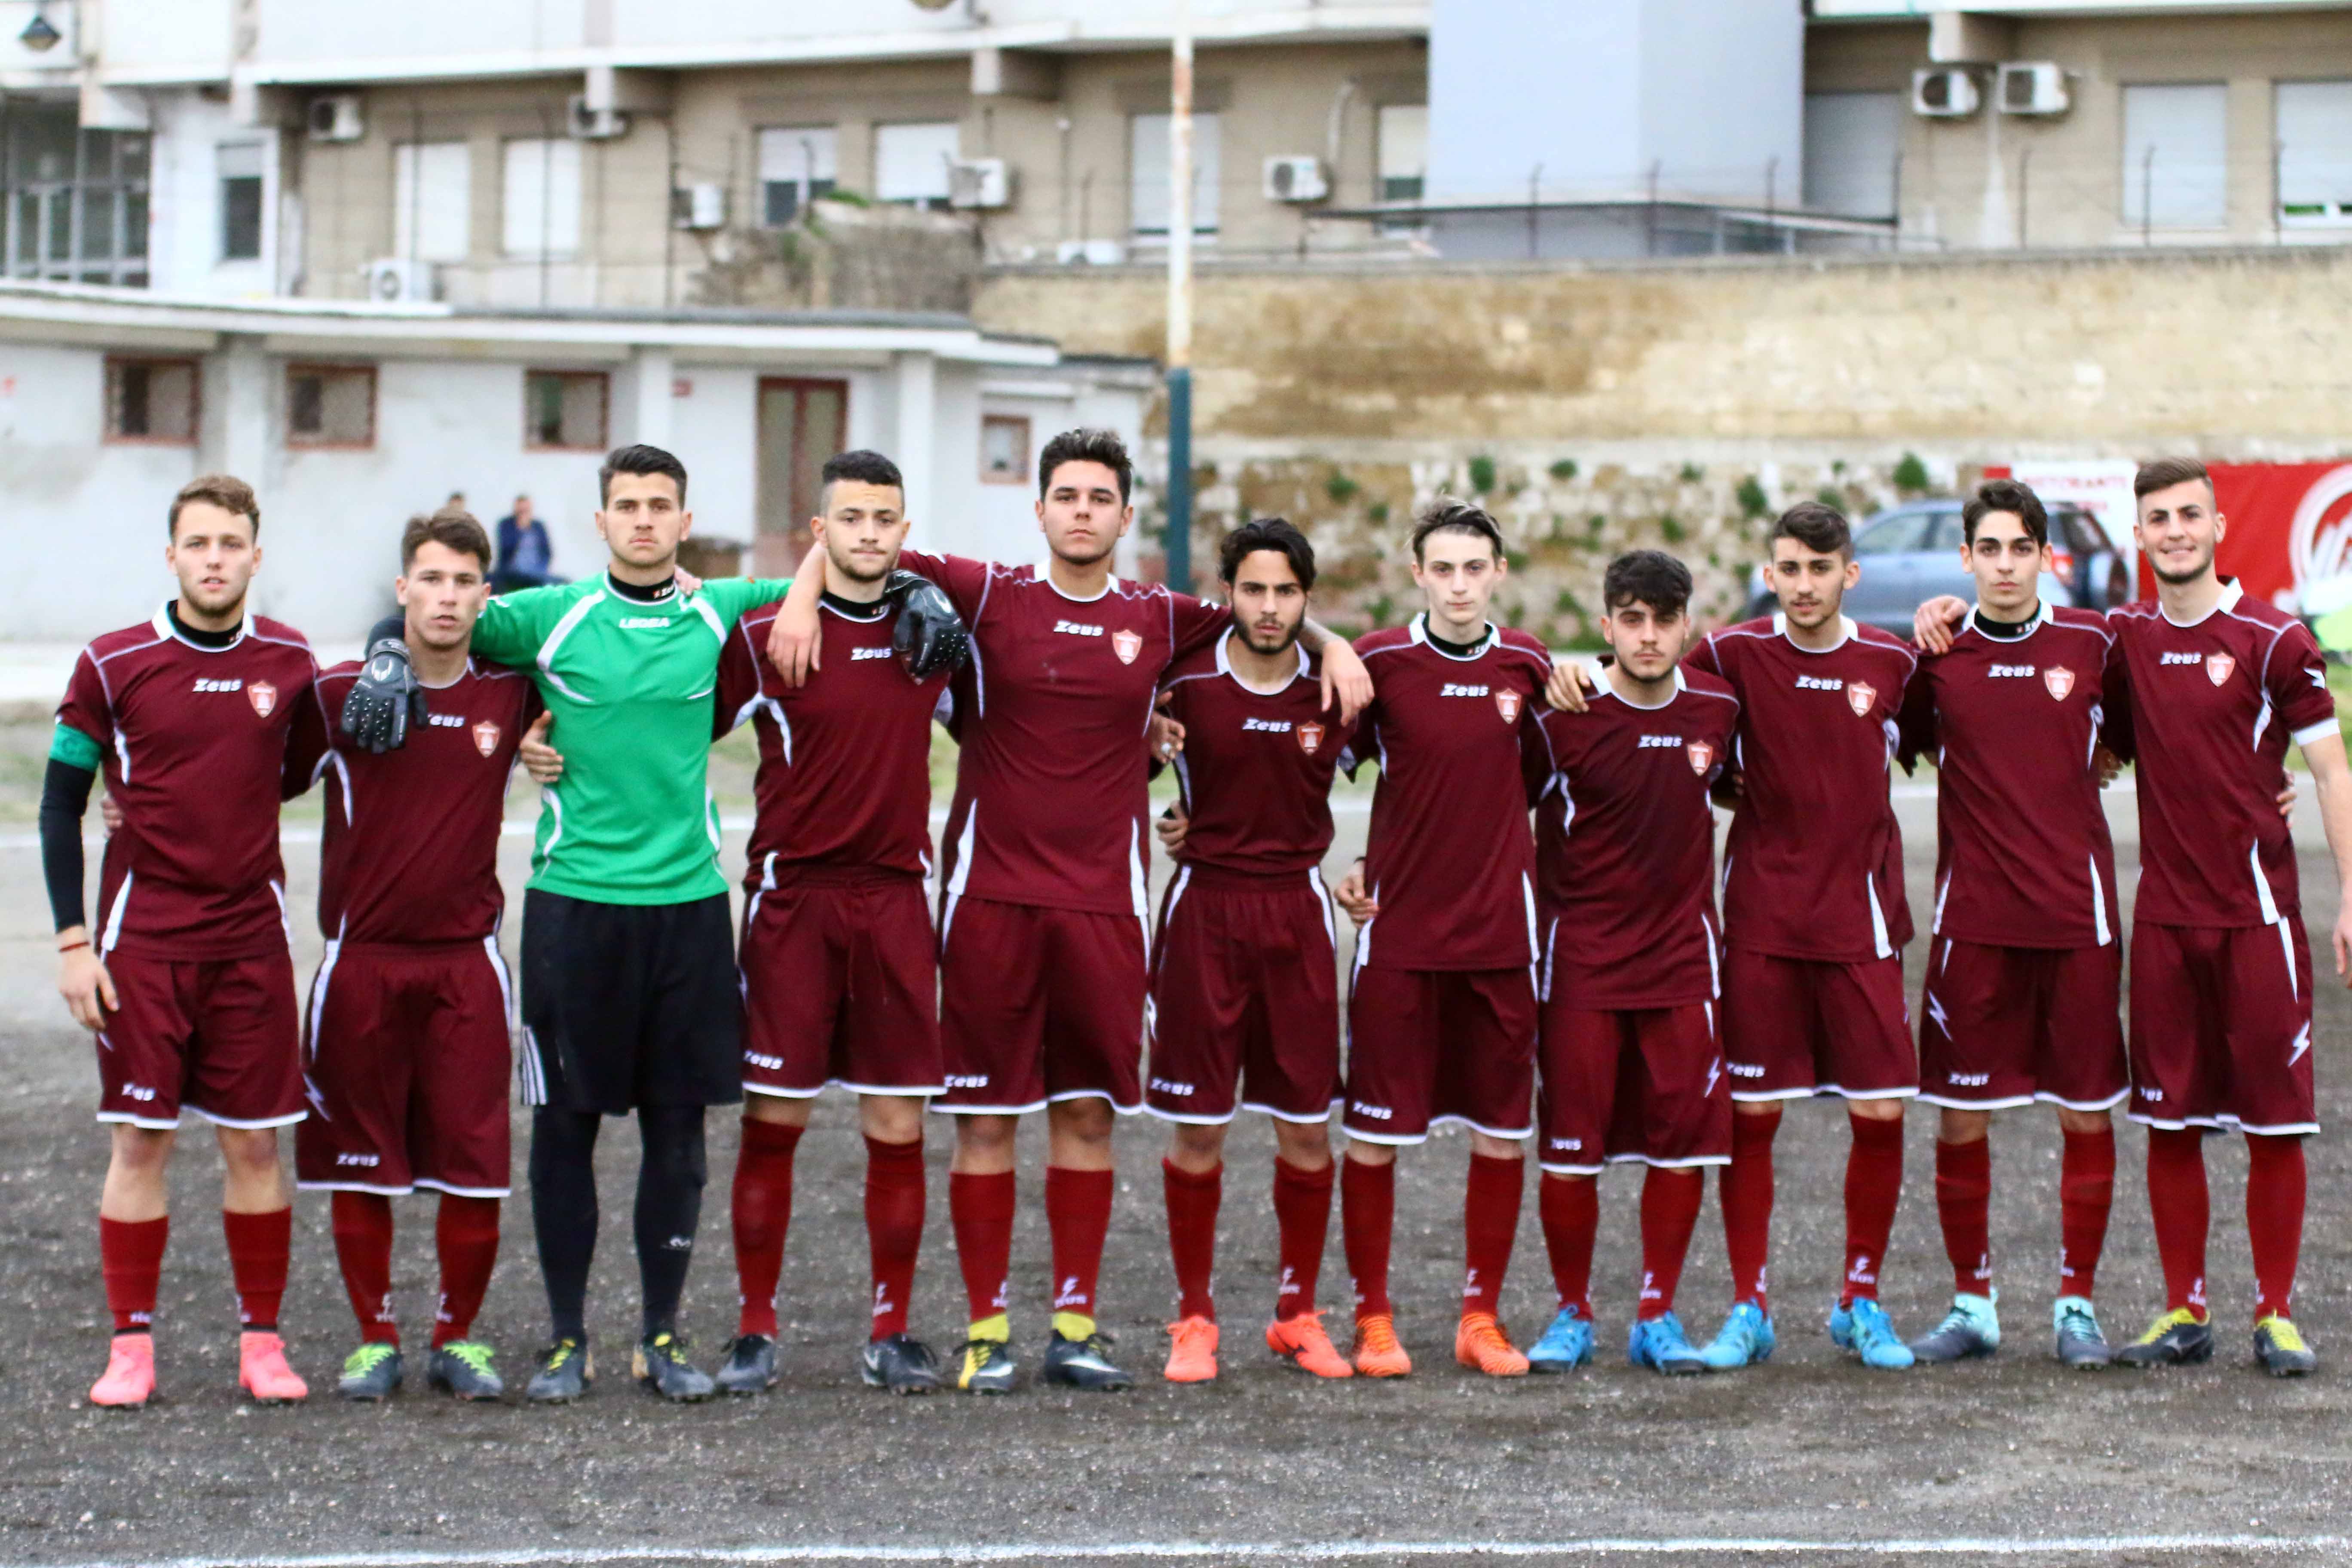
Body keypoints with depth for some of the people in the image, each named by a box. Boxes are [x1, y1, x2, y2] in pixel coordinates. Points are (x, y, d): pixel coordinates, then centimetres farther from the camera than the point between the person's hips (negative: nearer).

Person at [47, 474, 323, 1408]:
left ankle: (262, 1340, 12)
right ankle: (131, 1345, 7)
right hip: (143, 939, -2)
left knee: (255, 1144, 4)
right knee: (140, 1140, -1)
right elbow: (61, 803, 0)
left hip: (252, 938, 2)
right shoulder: (113, 665, -4)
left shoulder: (288, 662, 2)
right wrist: (72, 941, -5)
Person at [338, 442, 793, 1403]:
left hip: (688, 901, 2)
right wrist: (390, 662, -11)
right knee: (565, 1119, 3)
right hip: (573, 899, -1)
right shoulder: (550, 618, 2)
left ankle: (662, 1336, 15)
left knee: (678, 1124, 5)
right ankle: (567, 1337, 13)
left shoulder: (723, 615, 7)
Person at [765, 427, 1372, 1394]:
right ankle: (988, 1327, 8)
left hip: (1103, 903, 2)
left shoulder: (1160, 619, 8)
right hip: (991, 895, -2)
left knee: (1088, 1113, 6)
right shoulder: (989, 596, 1)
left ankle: (1076, 1323, 14)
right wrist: (804, 597, -12)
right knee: (986, 1115, 1)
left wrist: (1331, 646, 8)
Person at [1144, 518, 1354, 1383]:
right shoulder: (1184, 679, -7)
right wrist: (1175, 825, -4)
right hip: (1204, 902, -2)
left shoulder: (1333, 688, -1)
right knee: (1196, 1126, 0)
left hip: (1297, 906, 2)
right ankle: (1194, 1319, 12)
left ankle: (1298, 1314, 17)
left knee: (1308, 1125, 3)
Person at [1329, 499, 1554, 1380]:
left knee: (1503, 1131, 5)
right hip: (1397, 926, -2)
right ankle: (1373, 1318, 12)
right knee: (1374, 1129, -1)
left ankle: (1481, 1319, 16)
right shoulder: (1380, 662, -5)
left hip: (1501, 932, 3)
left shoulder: (1527, 665, 3)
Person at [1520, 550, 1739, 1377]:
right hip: (1580, 957, -3)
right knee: (1568, 1145, -2)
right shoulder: (1563, 719, -9)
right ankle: (1571, 1315, 14)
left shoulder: (1718, 708, 1)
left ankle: (1657, 1317, 13)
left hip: (1682, 952, 3)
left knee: (1685, 1137, 1)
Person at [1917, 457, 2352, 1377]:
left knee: (2275, 1115, -1)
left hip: (2258, 911, -4)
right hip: (2164, 914, 4)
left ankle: (2276, 1315, 7)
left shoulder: (2272, 639, -4)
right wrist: (1955, 612, 3)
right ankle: (2184, 1312, 14)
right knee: (2168, 1118, 5)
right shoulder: (2122, 639, 7)